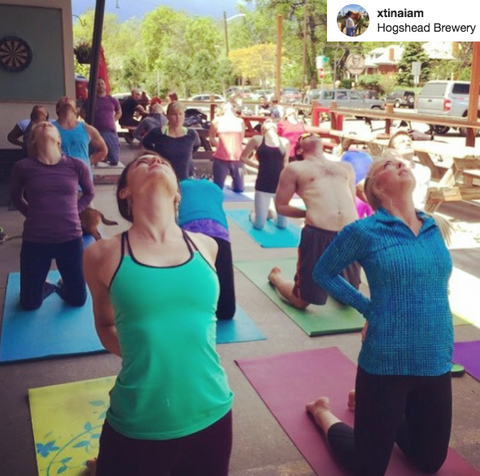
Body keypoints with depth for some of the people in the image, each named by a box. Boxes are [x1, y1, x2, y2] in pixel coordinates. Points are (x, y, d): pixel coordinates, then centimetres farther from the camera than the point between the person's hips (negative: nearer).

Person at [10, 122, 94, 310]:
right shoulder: (23, 167, -7)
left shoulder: (77, 166, -5)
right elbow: (15, 197, 13)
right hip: (35, 241, 0)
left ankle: (63, 286, 41)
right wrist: (31, 214, 1)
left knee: (78, 299, 9)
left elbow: (89, 193, 14)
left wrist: (73, 211, 2)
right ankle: (46, 286, 40)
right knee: (29, 304, 9)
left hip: (71, 239, 1)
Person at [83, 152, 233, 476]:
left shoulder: (206, 246, 1)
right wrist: (139, 351, -4)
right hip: (137, 427, -2)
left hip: (210, 415, 3)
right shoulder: (103, 255, -6)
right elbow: (106, 325, 9)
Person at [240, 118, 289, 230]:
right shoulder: (257, 139, -2)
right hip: (263, 185, -2)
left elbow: (285, 164, 12)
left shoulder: (284, 142, 4)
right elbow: (243, 157, 7)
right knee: (259, 225, 1)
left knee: (282, 225, 7)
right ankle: (253, 213, 34)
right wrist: (258, 165, 2)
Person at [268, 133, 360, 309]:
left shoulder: (345, 167, 23)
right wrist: (310, 213, 6)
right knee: (301, 300, 8)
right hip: (318, 235, -4)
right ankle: (275, 276, 35)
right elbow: (280, 206, 10)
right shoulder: (295, 168, 9)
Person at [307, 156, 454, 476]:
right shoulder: (364, 231, -11)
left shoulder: (433, 228, 4)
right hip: (386, 363, -5)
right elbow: (323, 273, 4)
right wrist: (368, 308, -3)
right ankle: (323, 411, 35)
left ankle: (367, 407, 42)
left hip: (437, 362, 5)